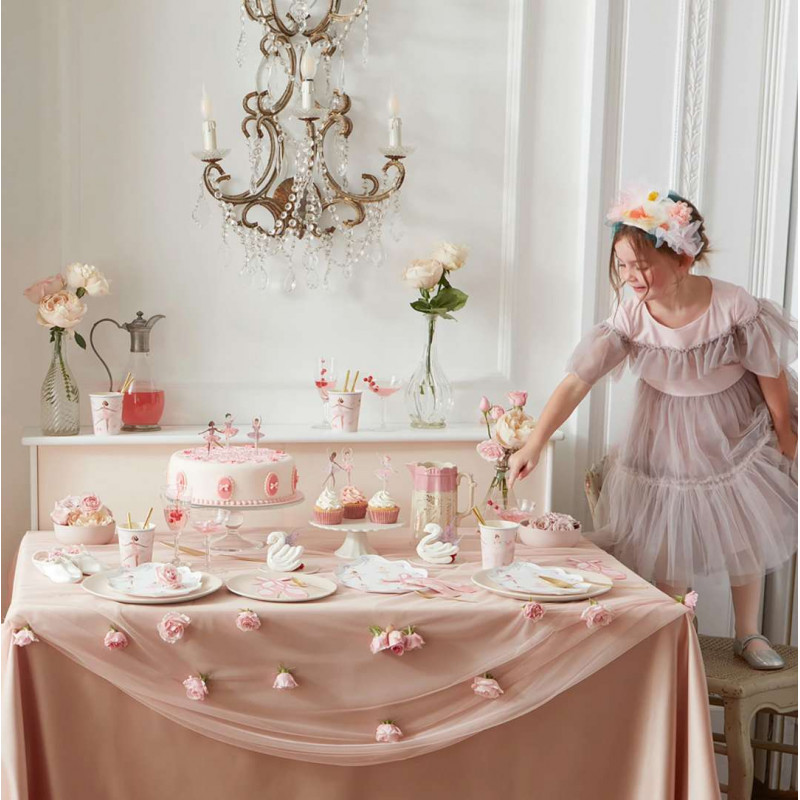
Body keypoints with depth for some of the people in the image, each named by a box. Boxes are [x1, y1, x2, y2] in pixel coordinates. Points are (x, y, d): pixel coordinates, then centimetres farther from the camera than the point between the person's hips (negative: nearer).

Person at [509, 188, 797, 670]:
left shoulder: (734, 308, -28)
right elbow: (577, 381, -26)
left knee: (745, 536, 11)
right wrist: (534, 445, -34)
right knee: (668, 543, 6)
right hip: (666, 443, 1)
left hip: (736, 433, -1)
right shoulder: (630, 318, -23)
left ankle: (749, 635, 31)